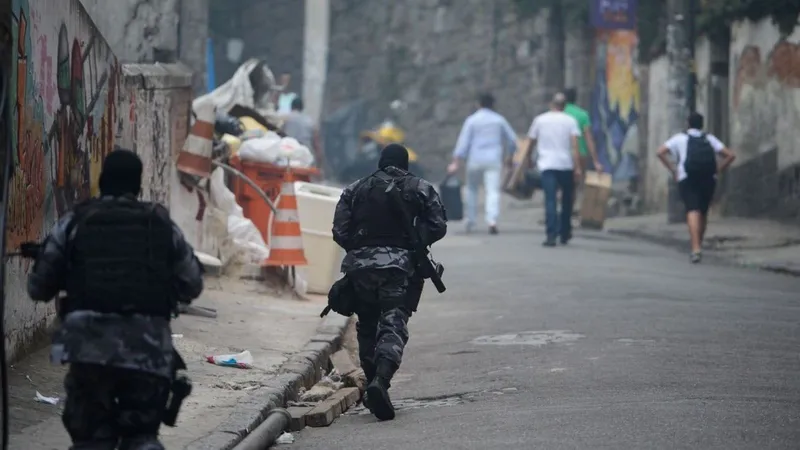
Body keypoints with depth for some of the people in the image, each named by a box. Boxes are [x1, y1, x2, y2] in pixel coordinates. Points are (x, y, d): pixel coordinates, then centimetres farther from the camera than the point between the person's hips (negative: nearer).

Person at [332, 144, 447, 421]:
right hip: (399, 266, -2)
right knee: (393, 326, -10)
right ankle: (380, 380, -31)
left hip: (361, 265, 2)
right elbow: (438, 226, 1)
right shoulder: (420, 189, 7)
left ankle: (373, 381, 16)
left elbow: (340, 232, 4)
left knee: (367, 326, 16)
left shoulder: (355, 191, 11)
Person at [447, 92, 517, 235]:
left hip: (475, 160, -1)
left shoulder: (472, 120, 0)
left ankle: (470, 220, 18)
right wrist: (510, 157, 28)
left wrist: (456, 163, -8)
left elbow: (463, 142, -7)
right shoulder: (499, 120, 7)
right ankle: (492, 221, -24)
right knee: (493, 191, -7)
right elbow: (512, 139, 12)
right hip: (494, 160, 1)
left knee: (472, 189, 18)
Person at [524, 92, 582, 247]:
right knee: (567, 200, 17)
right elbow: (574, 145, -7)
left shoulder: (540, 120, 7)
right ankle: (565, 234, 24)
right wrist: (577, 168, -10)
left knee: (550, 201, -8)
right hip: (566, 165, 0)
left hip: (547, 166, 0)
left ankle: (551, 236, -22)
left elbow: (531, 143, 14)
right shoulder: (570, 121, 3)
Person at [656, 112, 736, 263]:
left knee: (693, 212, -14)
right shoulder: (710, 139, 16)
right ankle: (698, 246, 23)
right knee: (703, 213, 18)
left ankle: (696, 249, -30)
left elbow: (661, 152, -1)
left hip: (687, 179, -3)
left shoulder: (680, 138, 12)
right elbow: (730, 155, 7)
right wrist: (718, 171, 11)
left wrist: (673, 170, 3)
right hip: (708, 180, 3)